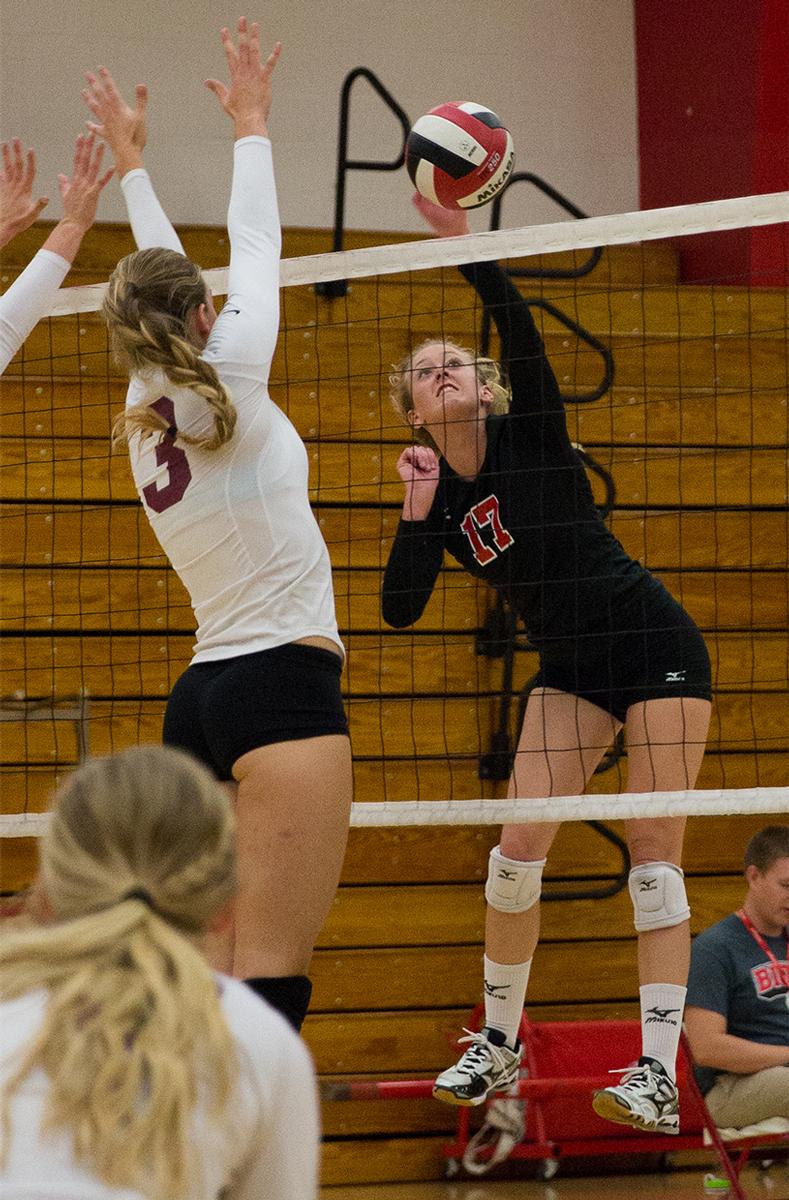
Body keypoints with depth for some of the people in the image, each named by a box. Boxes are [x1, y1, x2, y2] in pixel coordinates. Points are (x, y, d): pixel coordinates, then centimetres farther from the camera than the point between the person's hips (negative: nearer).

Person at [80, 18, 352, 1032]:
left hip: (200, 699, 8)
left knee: (209, 971, 8)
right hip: (283, 688, -8)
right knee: (271, 974, -14)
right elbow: (255, 251, 7)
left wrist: (131, 163, 39)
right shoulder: (223, 389, -5)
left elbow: (159, 284, 27)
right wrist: (251, 125, 21)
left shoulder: (144, 411, 11)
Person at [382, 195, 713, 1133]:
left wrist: (458, 237, -37)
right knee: (518, 849, -4)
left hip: (656, 649, -5)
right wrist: (416, 510, -15)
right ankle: (498, 1046, 13)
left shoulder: (529, 436, -10)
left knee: (653, 852, -11)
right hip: (570, 670, 5)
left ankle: (659, 1075, -15)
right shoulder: (438, 500, 2)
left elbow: (518, 324, -27)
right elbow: (399, 610, -6)